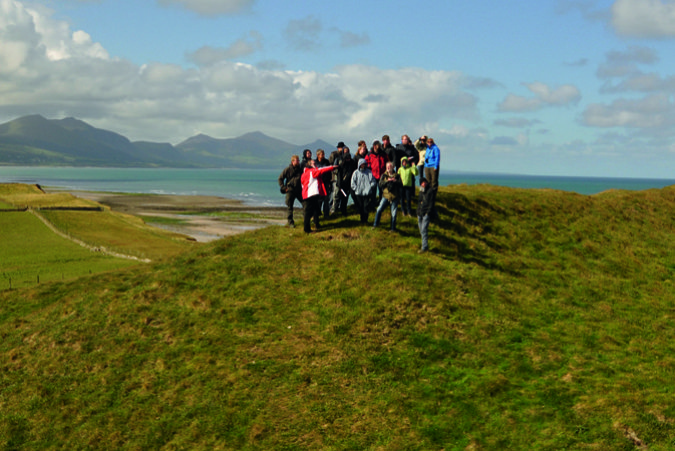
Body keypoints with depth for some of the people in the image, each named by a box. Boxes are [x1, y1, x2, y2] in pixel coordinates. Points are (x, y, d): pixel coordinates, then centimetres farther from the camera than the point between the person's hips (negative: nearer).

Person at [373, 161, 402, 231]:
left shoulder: (397, 175, 6)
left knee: (393, 213, 2)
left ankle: (393, 228, 15)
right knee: (379, 210, -4)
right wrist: (387, 181, -19)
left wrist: (395, 181, -19)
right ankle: (375, 224, 13)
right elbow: (380, 184, -6)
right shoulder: (384, 175, 8)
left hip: (395, 197, -1)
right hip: (386, 196, 1)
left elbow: (400, 184, -3)